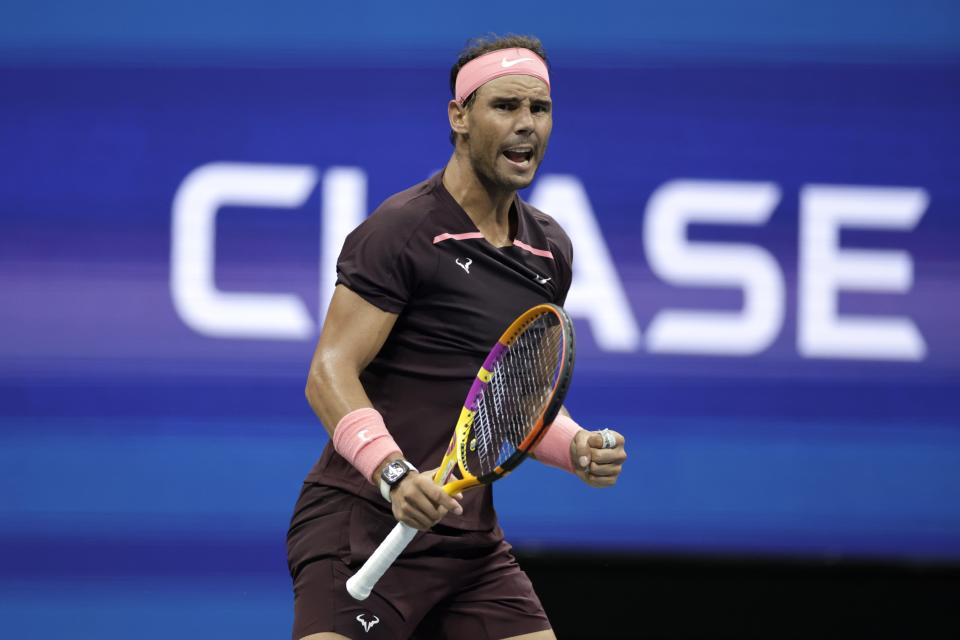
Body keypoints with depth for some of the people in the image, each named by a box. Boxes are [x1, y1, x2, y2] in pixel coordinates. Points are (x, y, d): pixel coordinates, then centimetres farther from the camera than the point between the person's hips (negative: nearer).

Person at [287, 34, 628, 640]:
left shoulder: (550, 252, 14)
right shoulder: (399, 231, -9)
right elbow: (330, 374, -15)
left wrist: (576, 447, 3)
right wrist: (392, 473, -30)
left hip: (471, 538, 7)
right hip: (365, 521, -7)